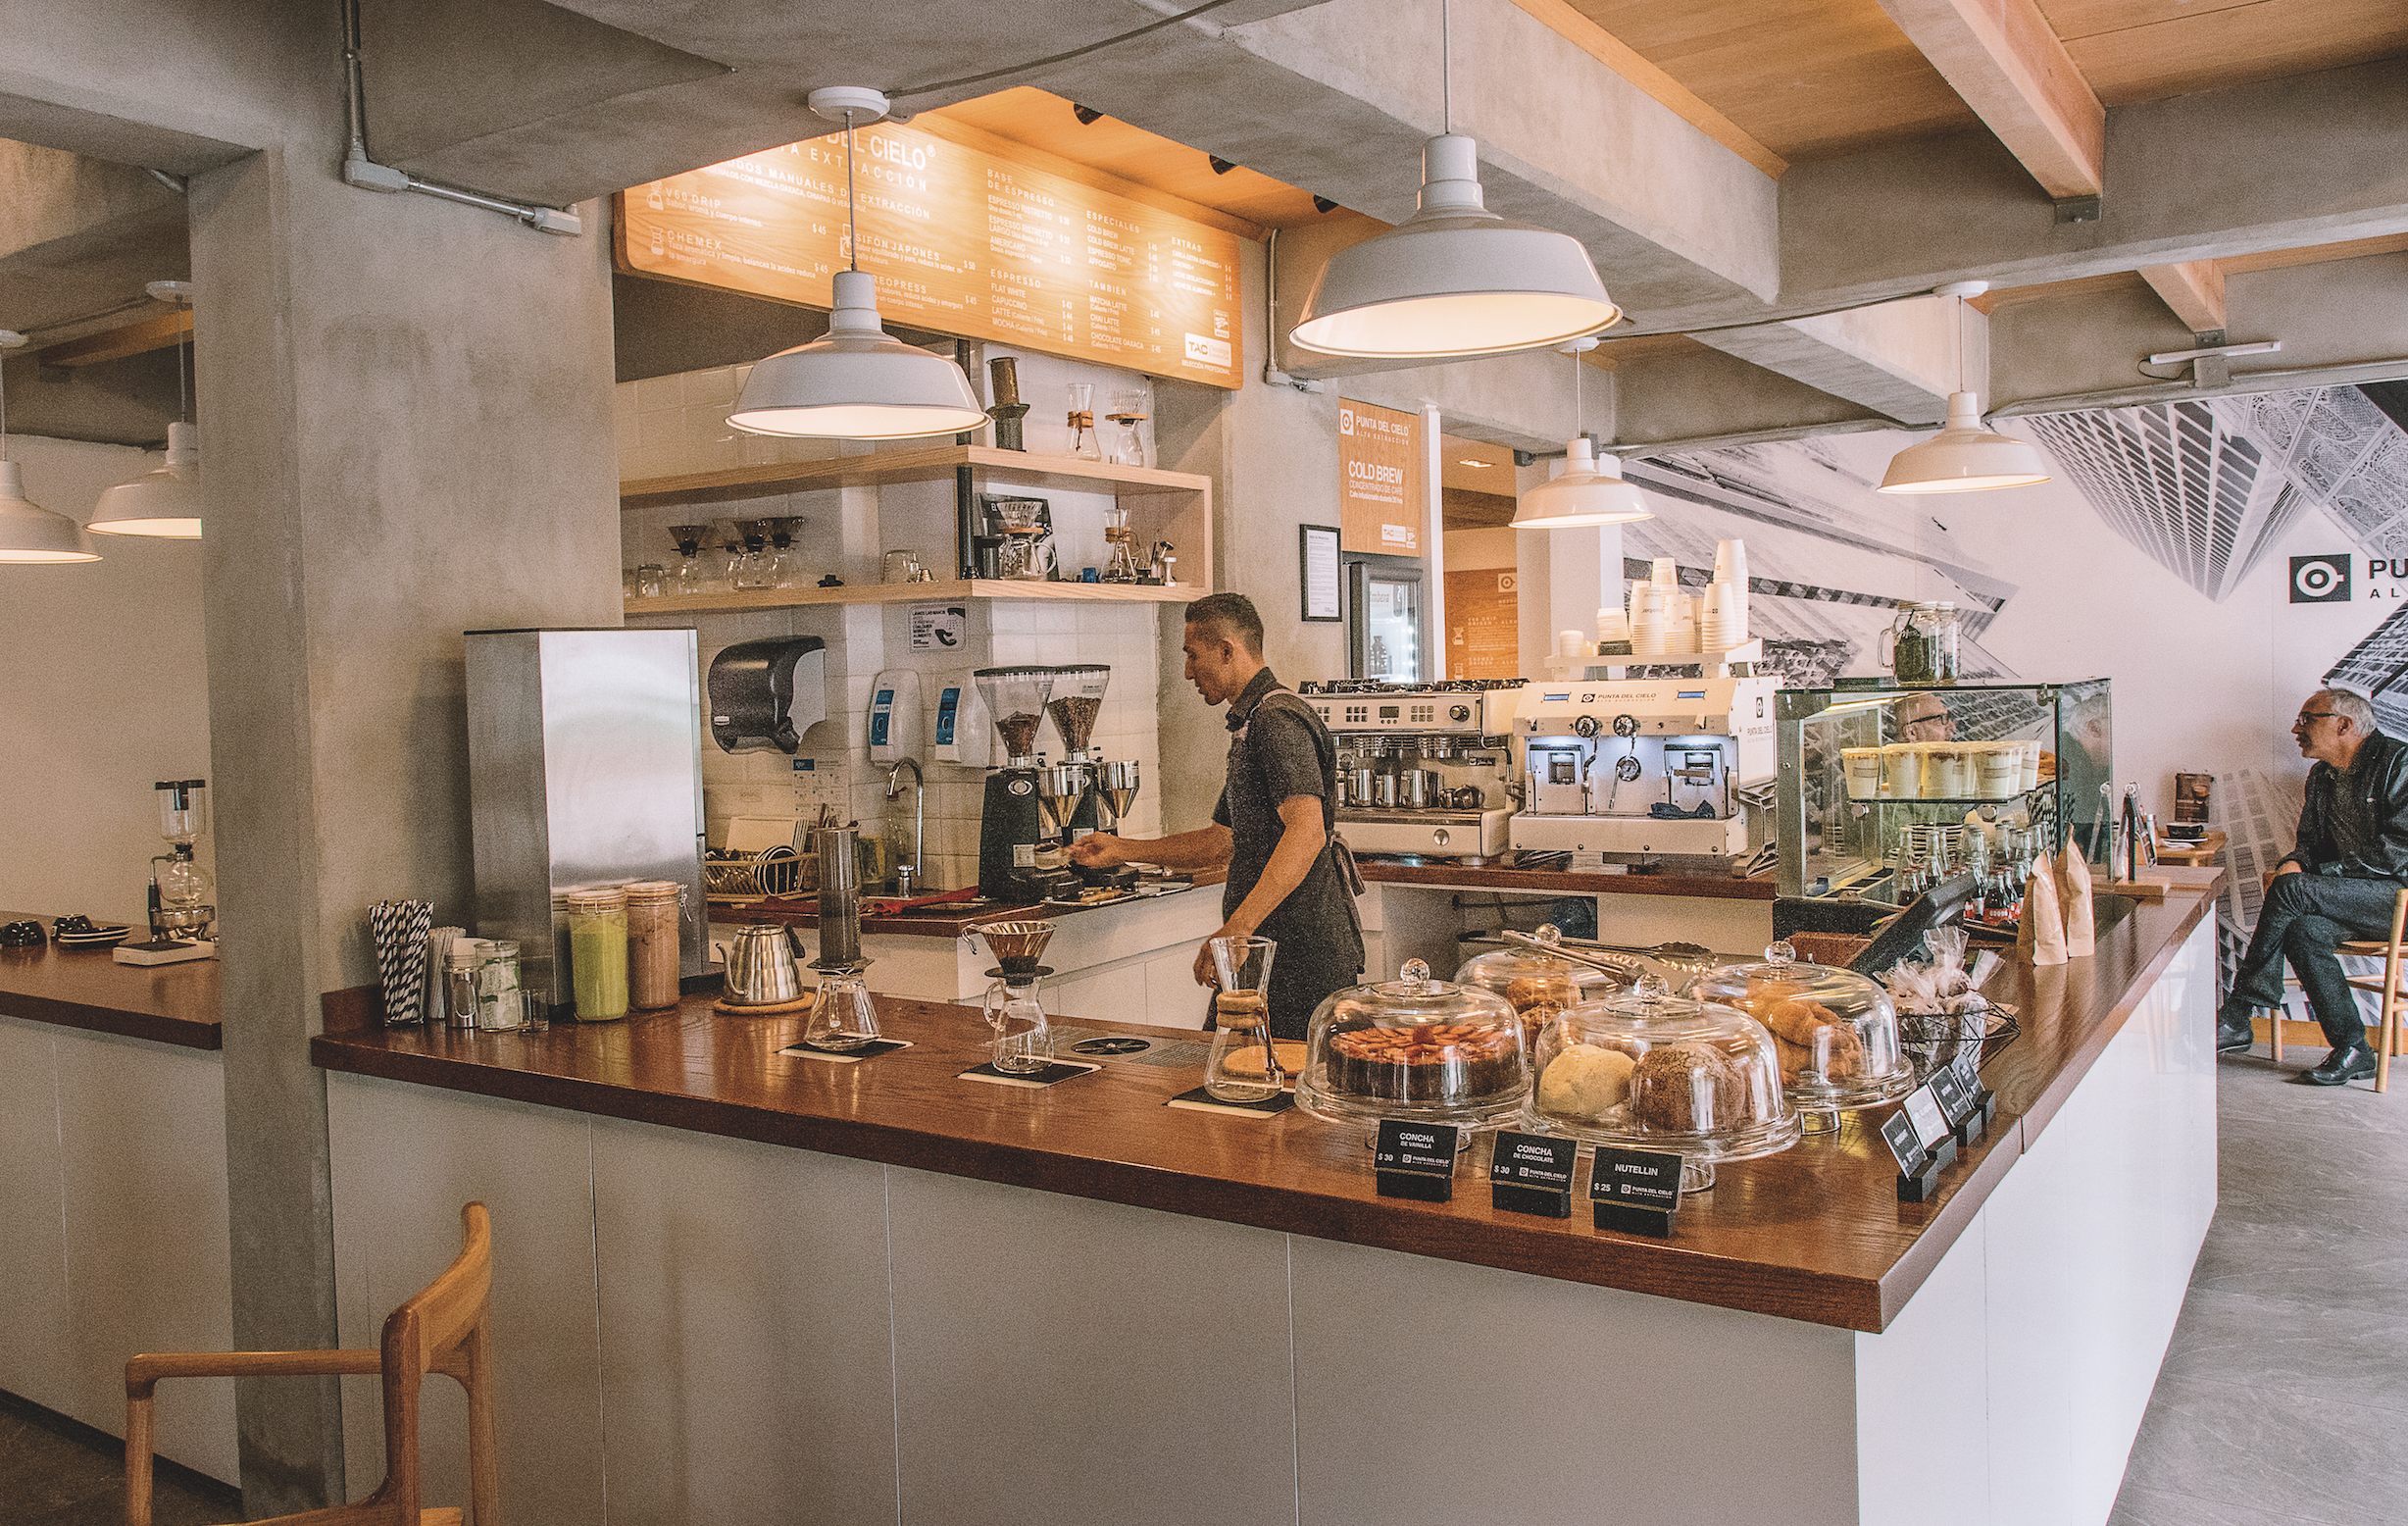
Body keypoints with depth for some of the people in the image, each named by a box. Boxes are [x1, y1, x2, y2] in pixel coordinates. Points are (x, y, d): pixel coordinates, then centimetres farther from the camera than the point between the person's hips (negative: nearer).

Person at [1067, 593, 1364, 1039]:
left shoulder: (1278, 720, -13)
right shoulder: (1252, 725, 22)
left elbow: (1307, 832, -27)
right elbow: (1223, 841, 28)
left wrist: (1237, 928, -31)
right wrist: (1122, 849, 28)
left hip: (1307, 955, -10)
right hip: (1271, 950, 10)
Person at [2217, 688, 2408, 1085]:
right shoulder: (2322, 776, 16)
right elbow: (2311, 842, 21)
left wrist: (2306, 875, -18)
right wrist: (2295, 862, -5)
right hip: (2349, 894, 7)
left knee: (2290, 889, -28)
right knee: (2304, 928, -26)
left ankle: (2237, 1017, -23)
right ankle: (2351, 1051, -19)